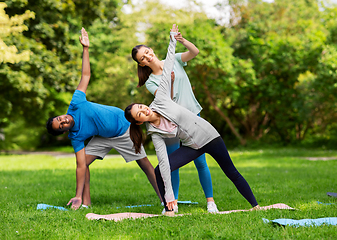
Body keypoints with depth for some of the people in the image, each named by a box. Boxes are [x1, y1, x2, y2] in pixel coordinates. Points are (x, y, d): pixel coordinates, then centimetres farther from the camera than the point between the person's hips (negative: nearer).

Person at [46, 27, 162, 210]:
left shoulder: (76, 104, -22)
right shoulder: (75, 137, -17)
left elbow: (85, 76, -14)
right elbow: (81, 166, -19)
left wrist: (85, 48, -18)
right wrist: (78, 197, -25)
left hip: (124, 126, -2)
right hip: (104, 137, 3)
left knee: (144, 163, -2)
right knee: (84, 160, -11)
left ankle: (164, 197, 4)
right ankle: (86, 201, -1)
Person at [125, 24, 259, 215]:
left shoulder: (160, 99, -14)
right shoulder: (155, 134, -12)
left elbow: (167, 71, -9)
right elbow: (164, 161, -17)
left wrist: (172, 42, -6)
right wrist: (169, 194, -21)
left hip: (209, 136, -1)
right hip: (192, 147, 1)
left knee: (232, 173, 6)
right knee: (159, 171, -15)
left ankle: (255, 205, 19)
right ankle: (169, 209, -3)